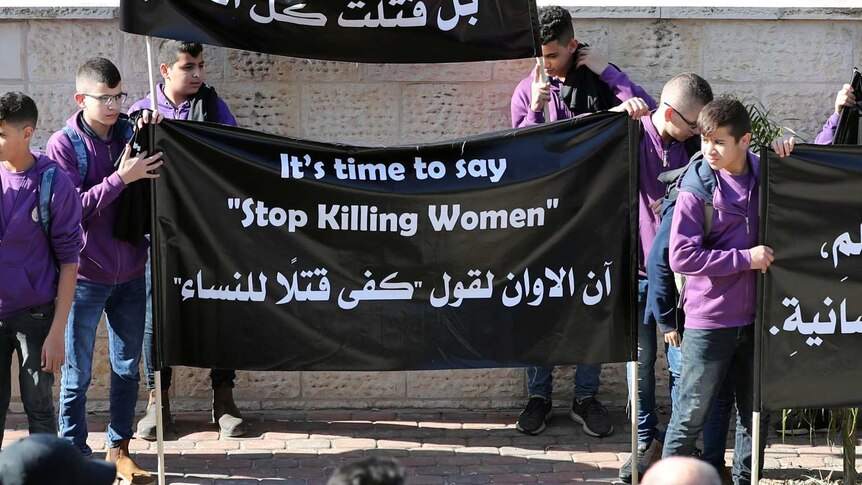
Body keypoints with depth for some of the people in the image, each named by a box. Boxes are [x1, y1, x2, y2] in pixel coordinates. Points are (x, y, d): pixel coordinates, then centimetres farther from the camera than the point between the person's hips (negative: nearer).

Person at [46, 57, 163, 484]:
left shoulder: (130, 133, 2)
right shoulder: (64, 144, -9)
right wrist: (121, 178, -24)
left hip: (130, 272, 4)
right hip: (85, 276, -4)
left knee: (127, 368, 13)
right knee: (77, 374, 4)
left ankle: (119, 449, 25)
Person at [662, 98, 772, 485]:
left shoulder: (764, 175, 2)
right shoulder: (696, 188, -12)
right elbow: (682, 257, -18)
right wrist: (746, 258, -19)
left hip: (755, 318, 5)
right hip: (708, 321, -5)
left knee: (756, 412, 14)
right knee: (691, 416, 2)